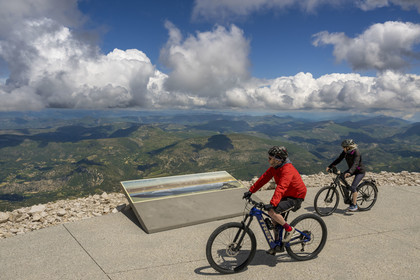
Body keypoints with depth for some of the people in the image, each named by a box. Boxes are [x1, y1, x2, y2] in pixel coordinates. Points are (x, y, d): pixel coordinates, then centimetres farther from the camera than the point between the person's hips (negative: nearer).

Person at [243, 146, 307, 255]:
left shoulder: (287, 170, -29)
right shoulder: (274, 167, -1)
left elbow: (281, 187, -41)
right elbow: (264, 178, 1)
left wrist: (272, 203, -51)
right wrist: (251, 191, -3)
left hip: (295, 198, -9)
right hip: (286, 195, 9)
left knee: (272, 211, -25)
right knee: (275, 219, 8)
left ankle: (289, 229, -3)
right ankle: (277, 245, 23)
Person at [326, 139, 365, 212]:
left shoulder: (356, 152, -29)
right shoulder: (345, 152, -8)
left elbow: (355, 164, -42)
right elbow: (338, 159, -4)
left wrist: (349, 172, -57)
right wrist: (330, 166, -13)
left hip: (360, 171, -7)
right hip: (352, 169, 7)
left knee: (352, 187, -18)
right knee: (340, 177, -13)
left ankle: (354, 205, -2)